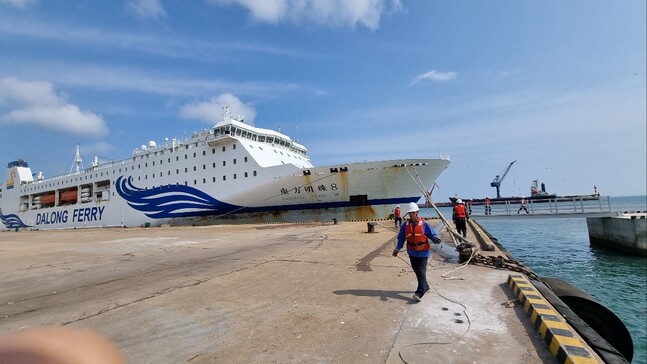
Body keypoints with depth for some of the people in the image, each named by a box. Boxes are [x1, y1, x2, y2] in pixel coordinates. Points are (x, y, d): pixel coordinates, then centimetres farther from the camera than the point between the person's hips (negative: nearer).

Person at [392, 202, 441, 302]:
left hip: (422, 252, -4)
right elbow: (401, 238, 3)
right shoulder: (405, 225, 0)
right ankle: (425, 287, 36)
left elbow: (432, 234, -5)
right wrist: (397, 248, -7)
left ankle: (419, 293, -5)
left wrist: (436, 239, -26)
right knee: (417, 271, 16)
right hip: (412, 253, 5)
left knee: (421, 272, -8)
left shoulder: (424, 224, -9)